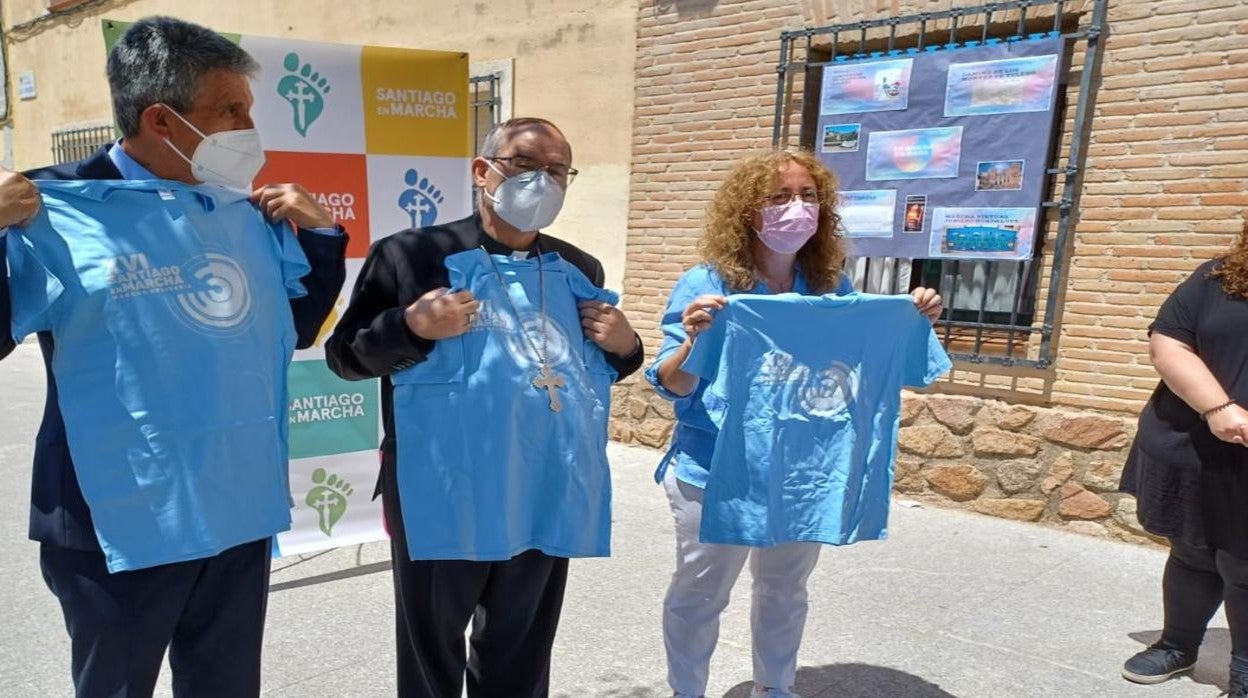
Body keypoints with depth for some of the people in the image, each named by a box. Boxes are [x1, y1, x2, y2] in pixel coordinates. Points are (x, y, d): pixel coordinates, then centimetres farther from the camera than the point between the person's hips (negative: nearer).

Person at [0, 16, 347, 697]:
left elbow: (297, 327, 14)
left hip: (240, 515, 5)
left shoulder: (250, 214, 4)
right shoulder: (56, 209, -11)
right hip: (119, 526, -4)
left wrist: (320, 234, 4)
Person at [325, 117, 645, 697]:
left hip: (546, 502, 4)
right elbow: (344, 355, -3)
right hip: (442, 502, -3)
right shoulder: (410, 255, -6)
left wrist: (623, 345, -4)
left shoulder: (580, 270, 8)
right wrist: (412, 326, -21)